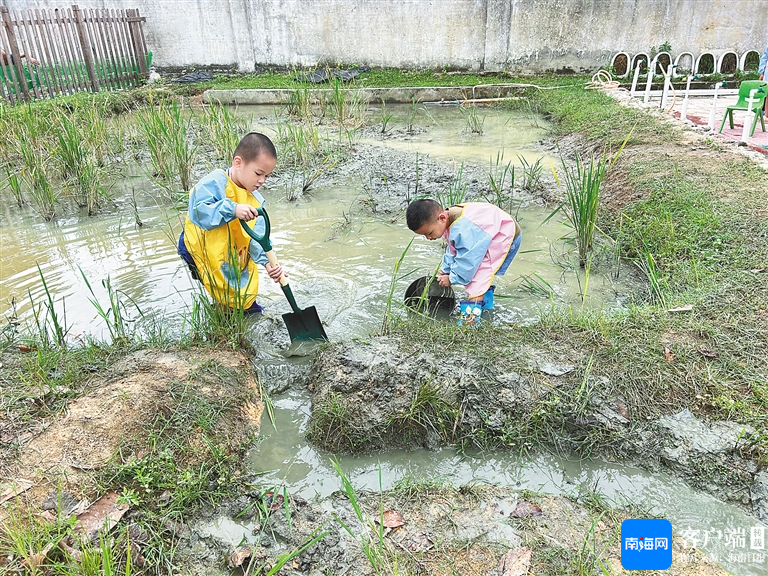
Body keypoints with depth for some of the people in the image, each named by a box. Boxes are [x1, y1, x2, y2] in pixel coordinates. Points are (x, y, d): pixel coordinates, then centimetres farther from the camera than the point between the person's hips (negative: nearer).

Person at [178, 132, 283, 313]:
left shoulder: (256, 200, 1)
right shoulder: (215, 182, -19)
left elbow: (258, 236, -7)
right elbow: (201, 212, -31)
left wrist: (267, 261, -23)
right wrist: (233, 209, -42)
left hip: (236, 257, 6)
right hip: (201, 248, -6)